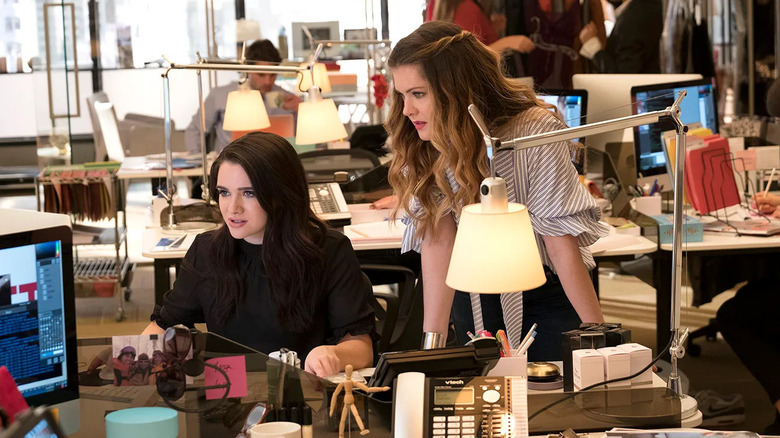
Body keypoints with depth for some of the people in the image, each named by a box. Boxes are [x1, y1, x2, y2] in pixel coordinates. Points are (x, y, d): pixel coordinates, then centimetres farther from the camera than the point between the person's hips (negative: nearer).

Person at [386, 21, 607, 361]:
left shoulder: (535, 133, -25)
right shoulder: (422, 148, -12)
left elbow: (562, 243, -24)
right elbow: (437, 239, -17)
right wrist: (432, 339, -24)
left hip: (546, 296, -3)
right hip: (474, 298, 4)